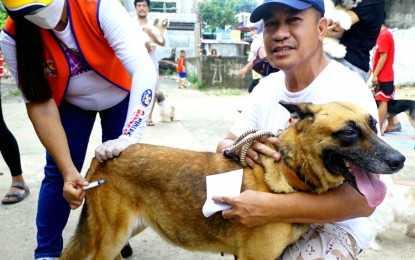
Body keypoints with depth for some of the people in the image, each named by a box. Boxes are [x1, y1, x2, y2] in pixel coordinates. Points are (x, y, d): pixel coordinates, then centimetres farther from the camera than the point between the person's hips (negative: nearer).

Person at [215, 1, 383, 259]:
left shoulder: (349, 92, -22)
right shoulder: (266, 86, -1)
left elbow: (364, 199, -28)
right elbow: (224, 144, 3)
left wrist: (271, 208, -36)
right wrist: (239, 148, -22)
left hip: (333, 223, -7)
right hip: (273, 203, 7)